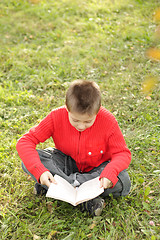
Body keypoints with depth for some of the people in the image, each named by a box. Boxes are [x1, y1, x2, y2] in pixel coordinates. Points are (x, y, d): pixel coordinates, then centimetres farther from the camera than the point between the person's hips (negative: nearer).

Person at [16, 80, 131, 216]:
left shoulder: (108, 121, -24)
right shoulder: (57, 117, -22)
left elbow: (123, 153, -18)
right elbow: (24, 142, -23)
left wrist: (110, 173, -40)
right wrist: (39, 171, -38)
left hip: (96, 168, 0)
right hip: (67, 163, 1)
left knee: (123, 183, -31)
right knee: (28, 161, -26)